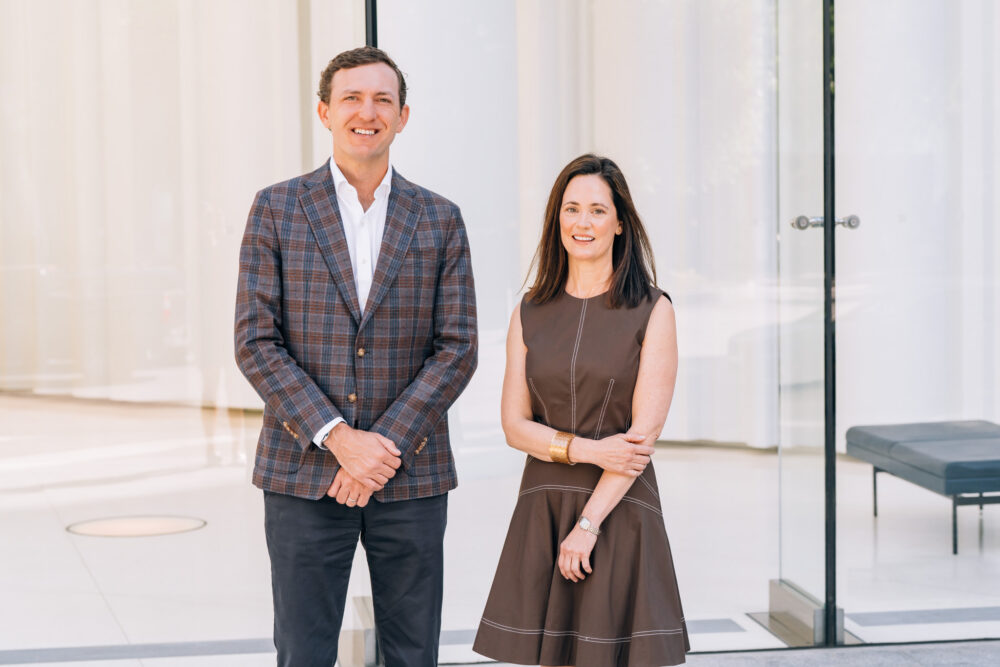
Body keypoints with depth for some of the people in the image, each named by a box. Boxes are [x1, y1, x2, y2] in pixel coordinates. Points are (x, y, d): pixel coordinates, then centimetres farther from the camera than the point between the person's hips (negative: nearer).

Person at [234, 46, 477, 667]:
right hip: (304, 474, -1)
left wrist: (385, 444, -11)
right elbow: (256, 341, -4)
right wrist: (337, 438, -14)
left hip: (412, 475, 1)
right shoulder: (277, 210, 2)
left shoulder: (440, 220, 6)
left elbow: (458, 348, 0)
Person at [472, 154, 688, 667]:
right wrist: (588, 449, -12)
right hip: (542, 511, 3)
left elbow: (645, 430, -8)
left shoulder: (652, 312, -2)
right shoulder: (531, 313, 8)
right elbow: (514, 425, 5)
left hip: (619, 512, -3)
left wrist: (588, 524, -14)